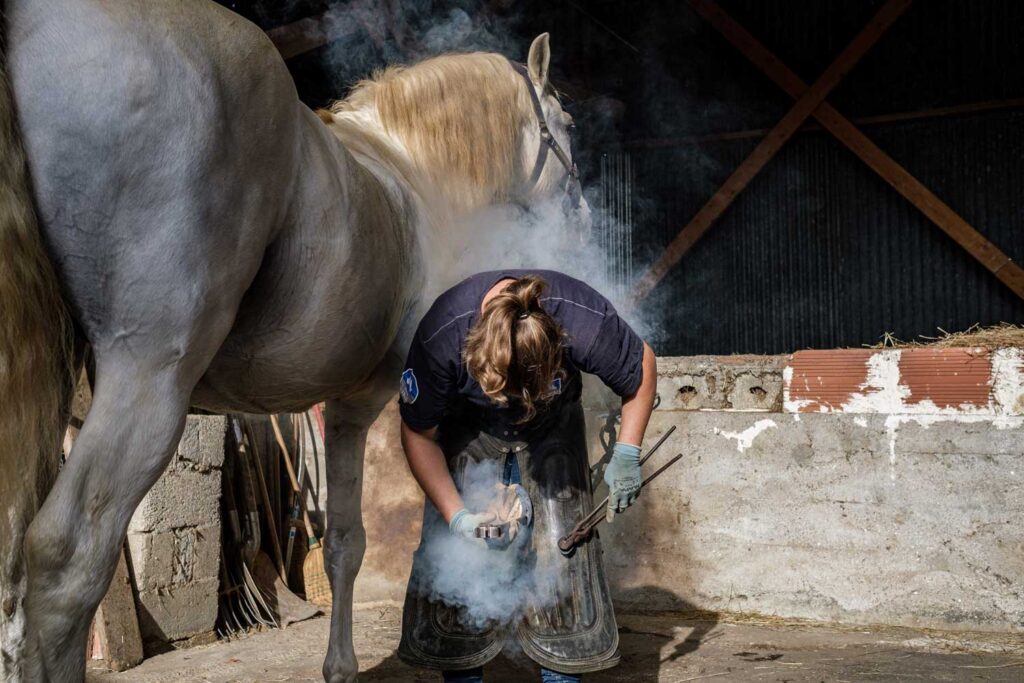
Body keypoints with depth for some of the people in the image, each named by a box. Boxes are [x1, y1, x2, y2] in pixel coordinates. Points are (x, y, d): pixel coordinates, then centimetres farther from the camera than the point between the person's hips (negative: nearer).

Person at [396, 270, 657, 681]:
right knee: (456, 549, -10)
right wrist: (455, 514, -26)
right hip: (468, 429, 0)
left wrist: (626, 456, -14)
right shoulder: (441, 337, -36)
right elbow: (419, 435, -19)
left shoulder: (587, 323, -36)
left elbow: (642, 369, -12)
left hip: (551, 429, 1)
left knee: (560, 546, -8)